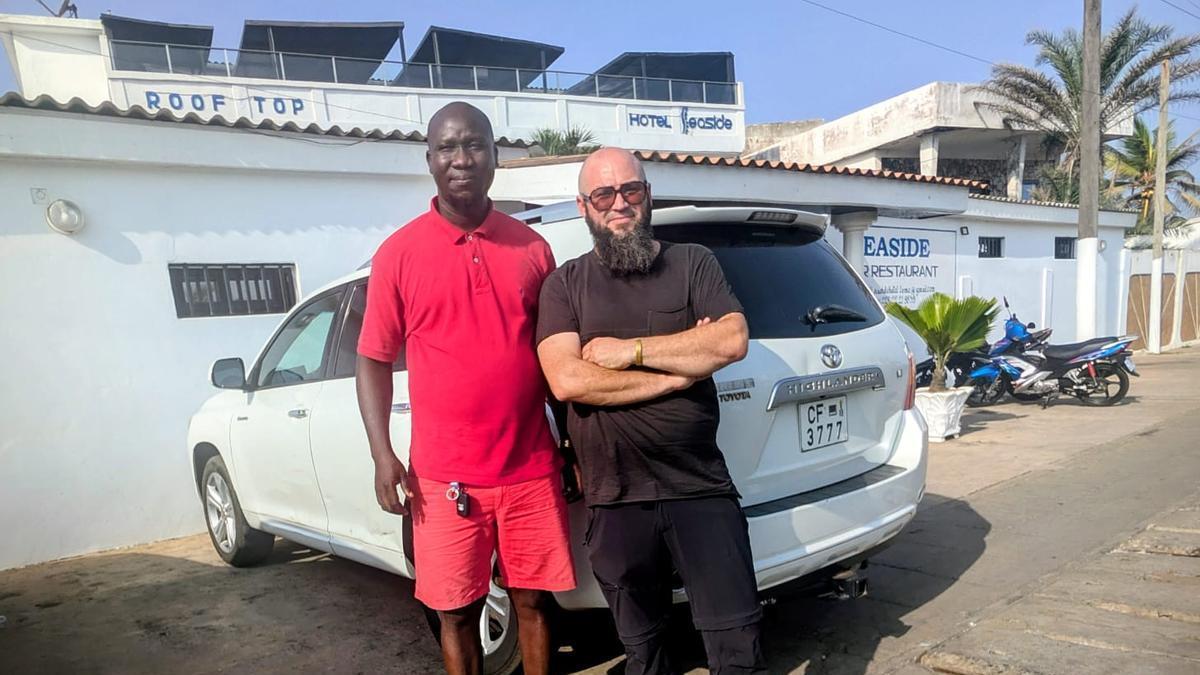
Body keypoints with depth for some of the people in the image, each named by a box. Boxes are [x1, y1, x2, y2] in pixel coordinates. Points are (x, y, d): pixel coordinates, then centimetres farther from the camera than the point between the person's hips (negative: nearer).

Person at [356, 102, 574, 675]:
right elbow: (374, 360, 3)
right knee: (457, 612, 12)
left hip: (531, 470, 2)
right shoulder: (399, 253, -1)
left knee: (532, 603, 13)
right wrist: (382, 456, -7)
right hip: (444, 477, -1)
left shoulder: (531, 248, 5)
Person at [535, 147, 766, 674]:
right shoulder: (564, 285, 2)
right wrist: (679, 370, -11)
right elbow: (566, 380, -13)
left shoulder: (692, 263, 5)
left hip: (701, 487, 0)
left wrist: (630, 350, -13)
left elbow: (732, 340, -12)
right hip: (615, 499, 1)